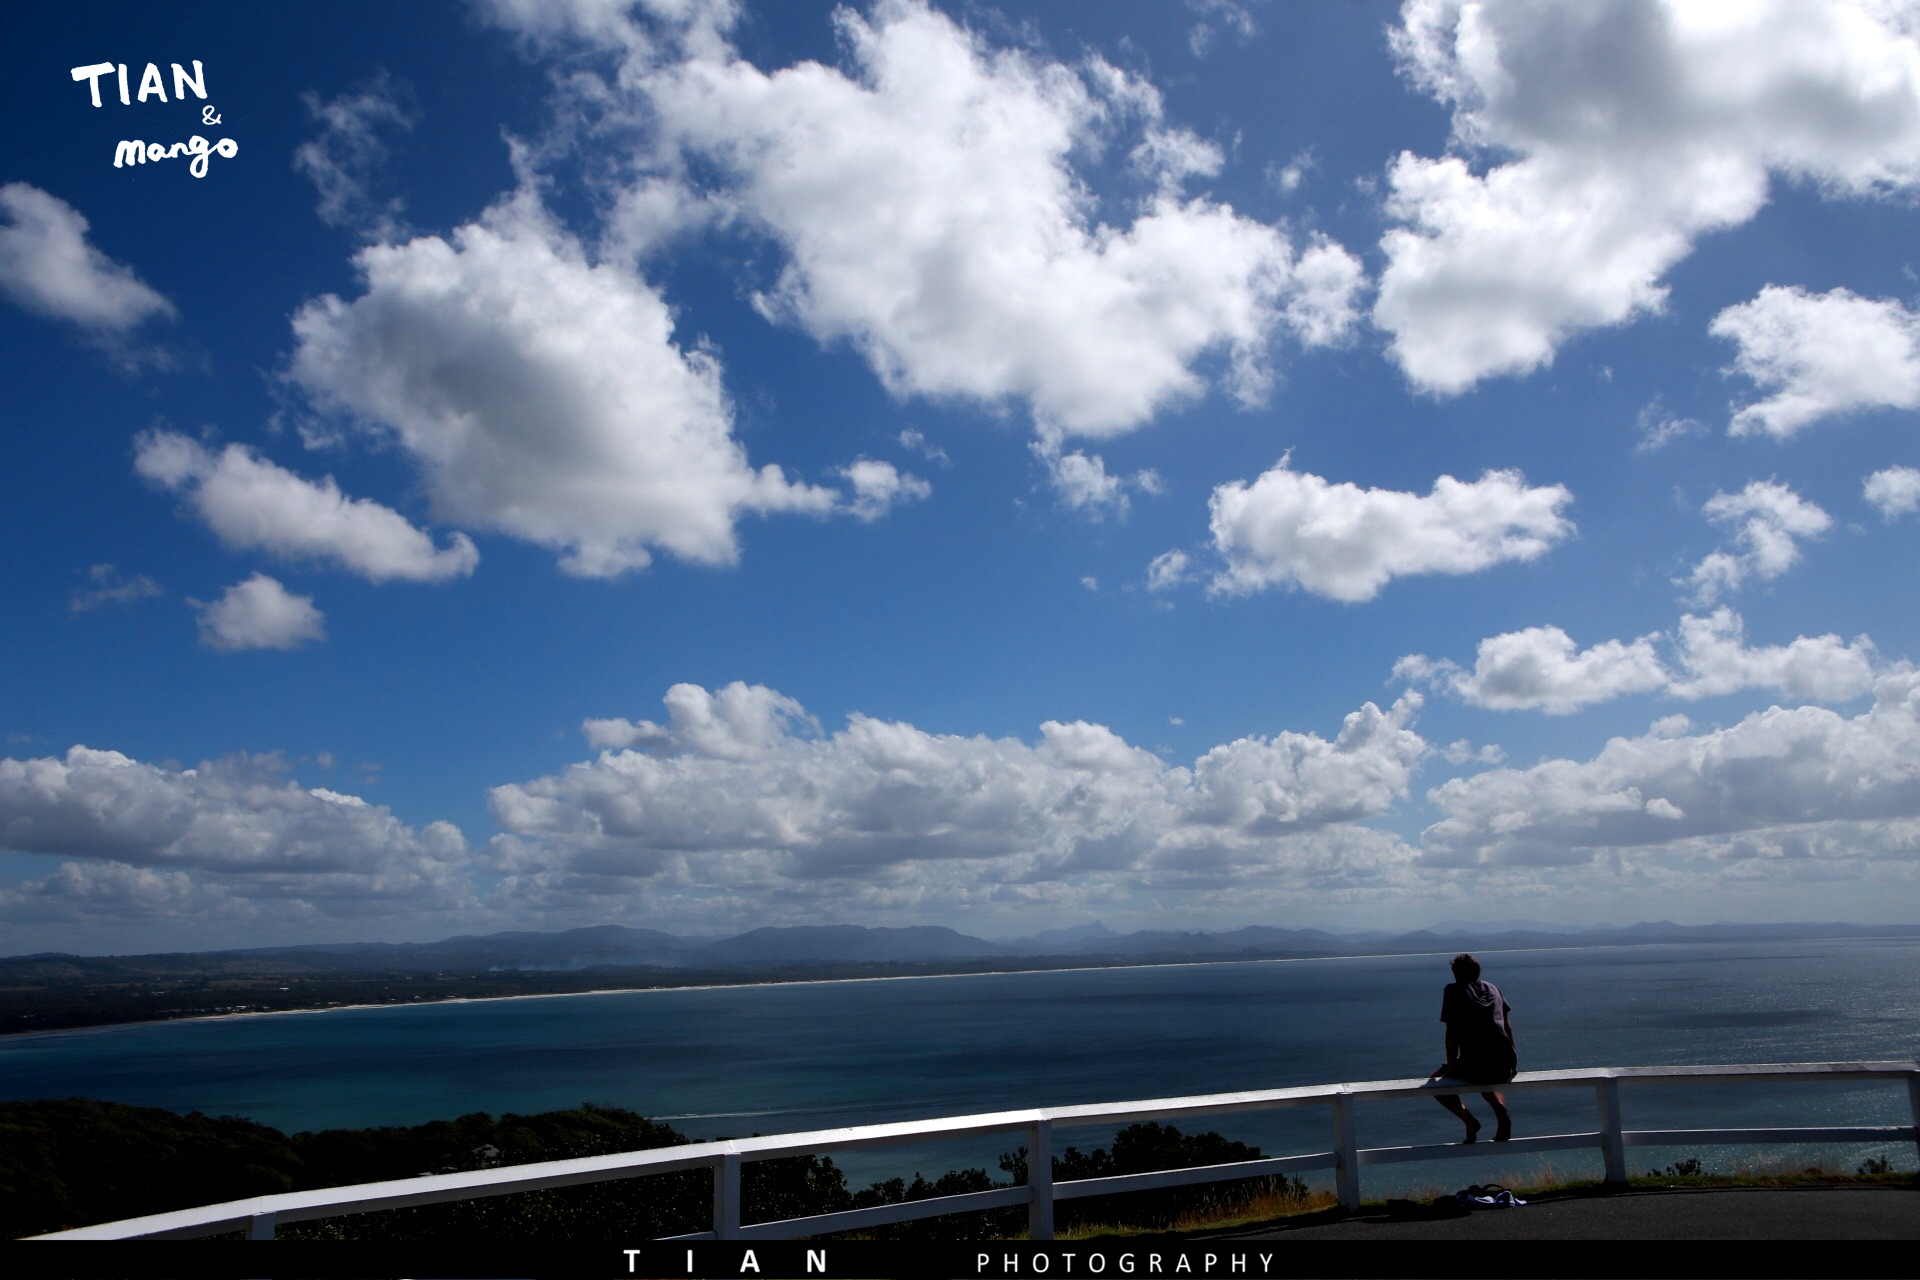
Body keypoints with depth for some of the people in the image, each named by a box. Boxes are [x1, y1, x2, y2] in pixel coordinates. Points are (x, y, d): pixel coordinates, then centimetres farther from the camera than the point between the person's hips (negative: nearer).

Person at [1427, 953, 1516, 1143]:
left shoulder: (1453, 990, 4)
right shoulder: (1493, 988, 17)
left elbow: (1452, 1033, -2)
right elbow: (1508, 1027, 16)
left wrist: (1451, 1068, 2)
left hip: (1474, 1066, -5)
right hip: (1504, 1069, 5)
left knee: (1434, 1081, 21)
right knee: (1485, 1081, 40)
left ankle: (1470, 1121, 0)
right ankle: (1502, 1115, 11)